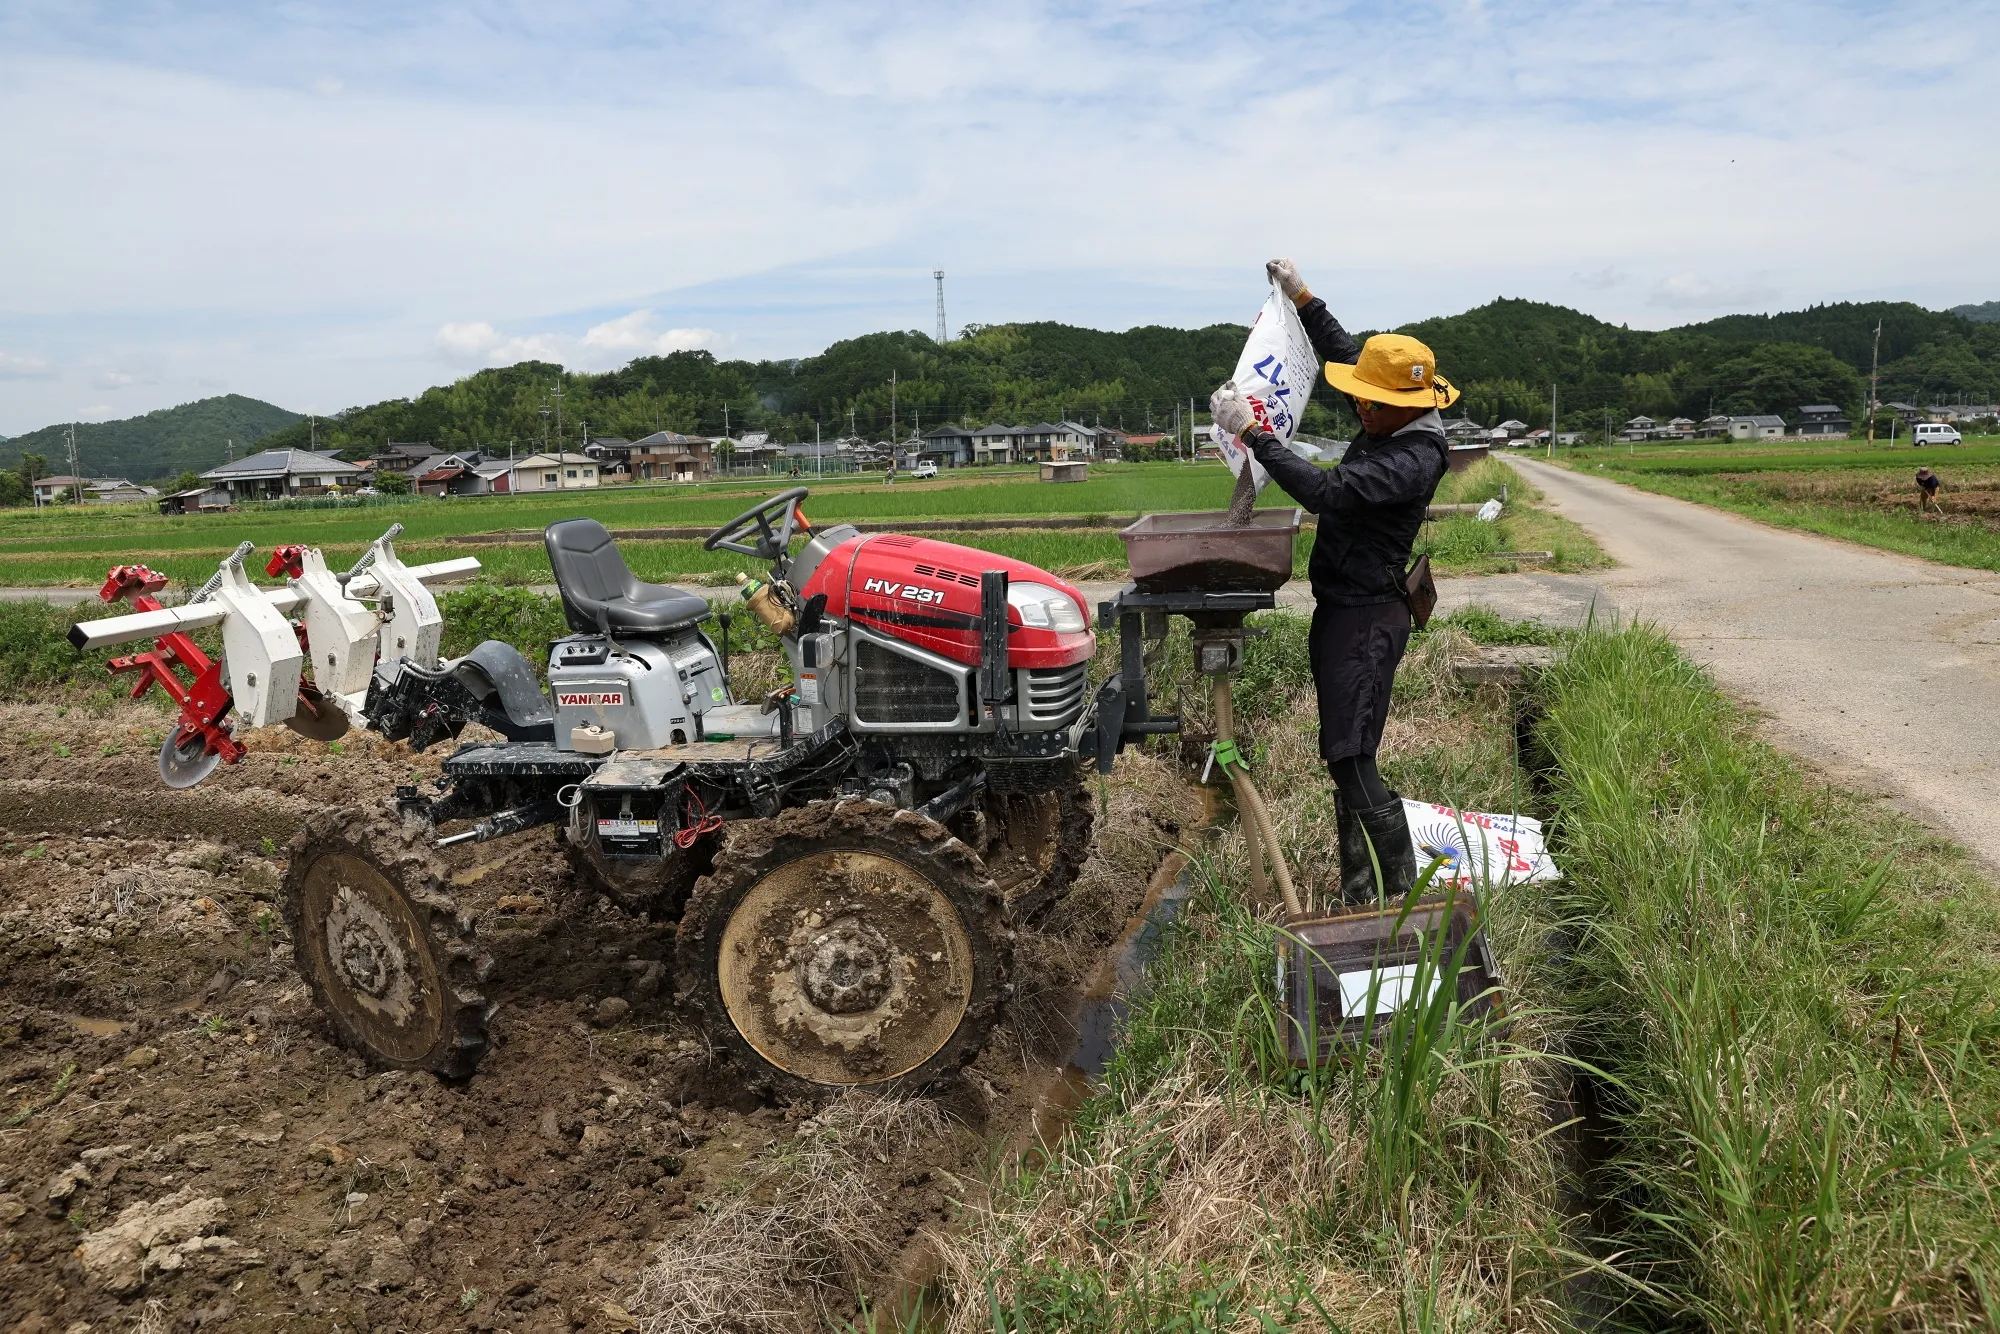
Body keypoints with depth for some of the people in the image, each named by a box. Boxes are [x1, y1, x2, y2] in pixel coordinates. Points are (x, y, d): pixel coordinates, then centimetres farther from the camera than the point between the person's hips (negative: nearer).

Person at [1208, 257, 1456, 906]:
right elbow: (1343, 352, 23)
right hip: (1343, 609, 10)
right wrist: (1302, 297, 22)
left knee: (1351, 759, -11)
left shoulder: (1413, 458, -21)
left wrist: (1251, 431, -28)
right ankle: (1359, 893, 24)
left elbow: (1325, 490, -31)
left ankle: (1400, 896, -2)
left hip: (1367, 616, -10)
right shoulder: (1389, 425, 8)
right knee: (1346, 759, 14)